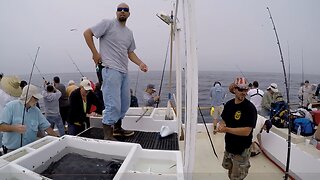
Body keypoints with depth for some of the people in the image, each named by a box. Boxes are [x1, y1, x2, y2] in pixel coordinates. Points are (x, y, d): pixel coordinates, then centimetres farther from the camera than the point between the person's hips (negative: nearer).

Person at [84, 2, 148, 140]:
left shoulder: (129, 33, 19)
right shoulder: (108, 23, -1)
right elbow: (87, 33, 0)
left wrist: (140, 64, 5)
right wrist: (95, 52, -8)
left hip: (124, 72, 8)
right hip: (111, 70, -8)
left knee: (124, 103, 13)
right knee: (113, 105, -11)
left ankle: (118, 128, 31)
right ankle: (108, 136, 1)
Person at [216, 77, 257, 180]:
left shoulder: (250, 108, -21)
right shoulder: (229, 104, -3)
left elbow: (246, 131, -27)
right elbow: (223, 120, 8)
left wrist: (226, 129, -26)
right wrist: (221, 125, -14)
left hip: (242, 151, -6)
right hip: (229, 146, 6)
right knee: (230, 171, 28)